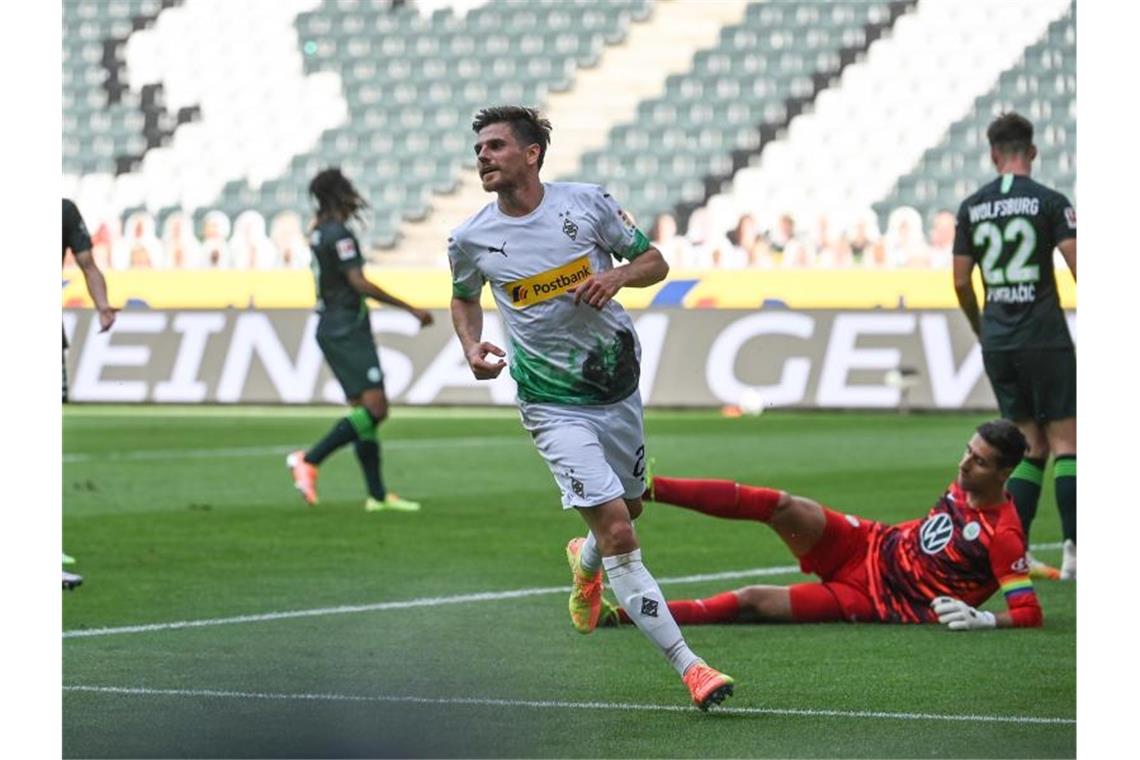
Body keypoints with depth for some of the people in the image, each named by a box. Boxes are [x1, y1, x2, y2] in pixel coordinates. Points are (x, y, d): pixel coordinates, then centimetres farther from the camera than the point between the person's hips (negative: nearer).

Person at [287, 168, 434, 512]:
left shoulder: (320, 232, 14)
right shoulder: (339, 235, -14)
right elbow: (359, 284, -21)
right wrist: (411, 309, -18)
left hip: (331, 326, 10)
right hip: (346, 330, -10)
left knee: (364, 410, 9)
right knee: (375, 408, -14)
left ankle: (377, 495, 7)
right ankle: (309, 460, -17)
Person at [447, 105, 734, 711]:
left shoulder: (587, 202, -6)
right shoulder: (471, 240, -6)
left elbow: (655, 263, 2)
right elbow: (463, 297, 15)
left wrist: (616, 276, -19)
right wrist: (472, 348, -4)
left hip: (617, 383, 3)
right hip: (554, 404, -3)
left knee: (628, 508, 22)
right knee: (618, 534, -16)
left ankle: (586, 562, 60)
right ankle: (688, 667, -18)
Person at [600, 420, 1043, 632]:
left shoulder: (1004, 536, -21)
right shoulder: (965, 485, 2)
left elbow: (1030, 614, -24)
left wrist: (984, 619, -37)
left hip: (874, 600, -6)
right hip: (868, 546, 6)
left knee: (753, 601, -17)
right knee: (782, 506, -19)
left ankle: (624, 614, -15)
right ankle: (644, 488, -19)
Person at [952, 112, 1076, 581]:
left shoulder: (971, 208, 6)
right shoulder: (1049, 202, -6)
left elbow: (961, 282, 8)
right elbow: (1078, 266, -12)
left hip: (997, 343, 4)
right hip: (1045, 340, -4)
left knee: (1031, 447, 12)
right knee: (1065, 442, -2)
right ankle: (1073, 553, -13)